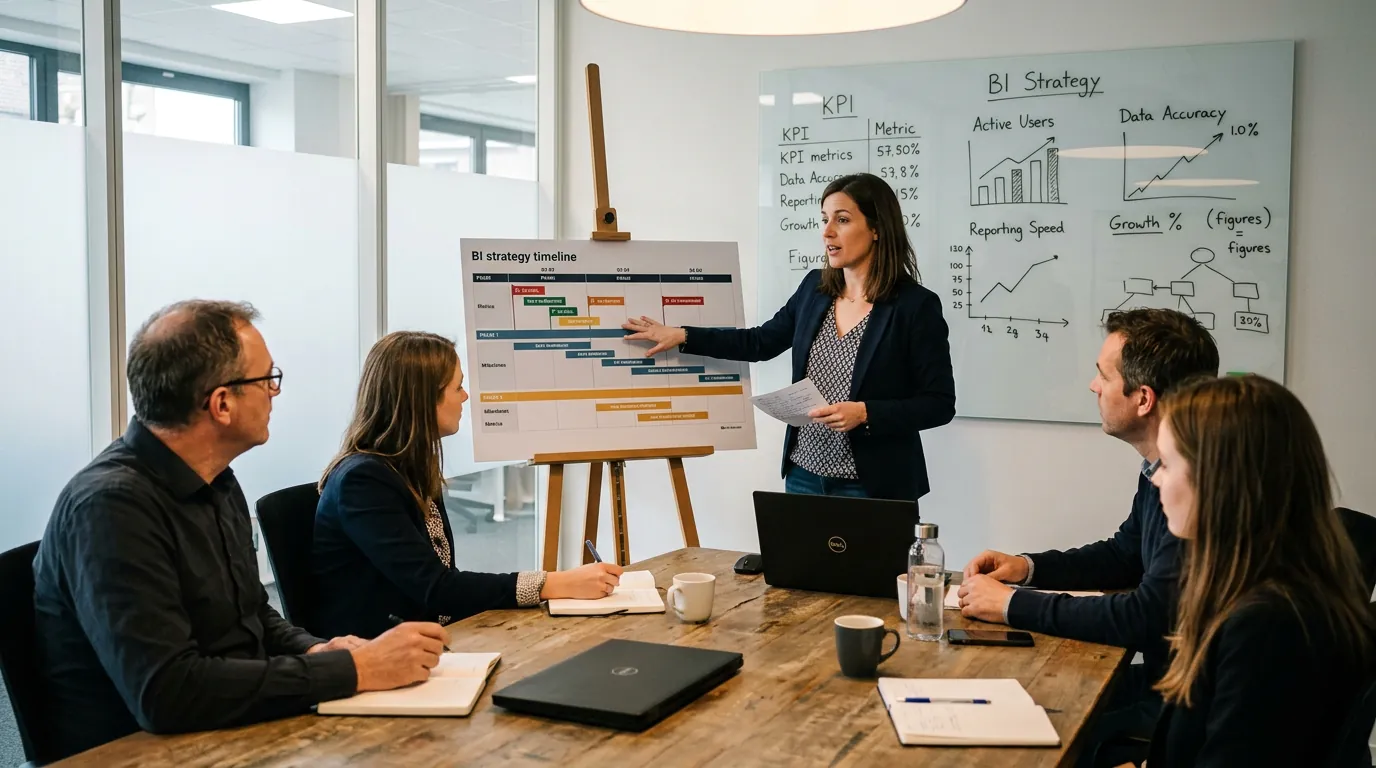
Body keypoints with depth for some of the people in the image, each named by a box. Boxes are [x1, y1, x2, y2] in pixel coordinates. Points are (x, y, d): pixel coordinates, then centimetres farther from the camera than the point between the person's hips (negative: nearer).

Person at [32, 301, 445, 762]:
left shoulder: (215, 483, 8)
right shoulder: (112, 506, -19)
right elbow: (166, 692, -27)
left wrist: (317, 654, -2)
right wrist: (352, 670, -23)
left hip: (238, 735, 8)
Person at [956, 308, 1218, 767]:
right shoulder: (1162, 469, 5)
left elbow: (1146, 617, -28)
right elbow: (1125, 556, 21)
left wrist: (1013, 605, -18)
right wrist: (1026, 567, 7)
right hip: (1164, 673, 9)